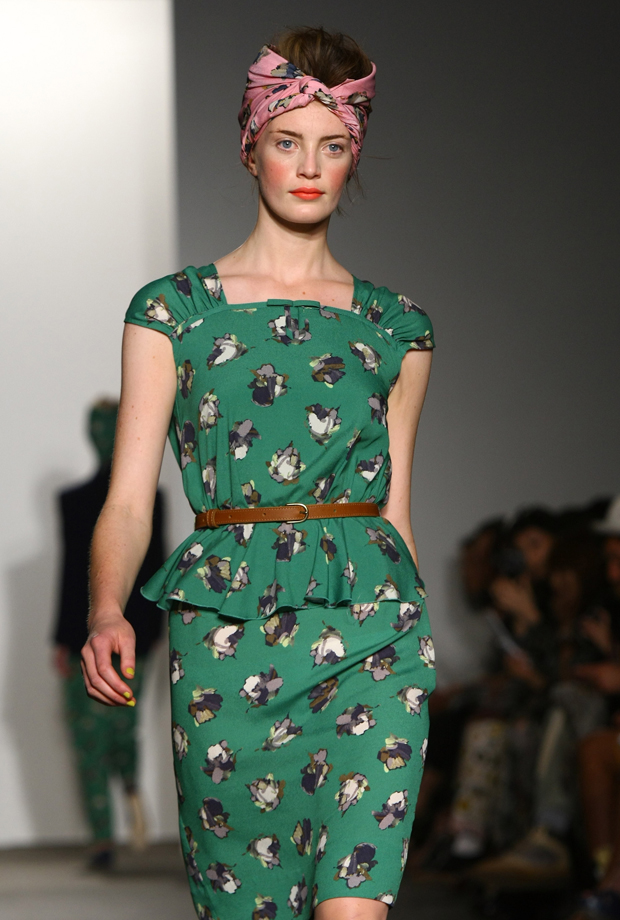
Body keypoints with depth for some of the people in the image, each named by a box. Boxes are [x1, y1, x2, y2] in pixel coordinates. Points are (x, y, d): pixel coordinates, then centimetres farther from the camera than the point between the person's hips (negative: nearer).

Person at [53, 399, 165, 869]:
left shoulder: (76, 502, -13)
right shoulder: (150, 499, -2)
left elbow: (72, 573, -12)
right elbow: (156, 564, 4)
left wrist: (63, 641, -5)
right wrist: (154, 627, 14)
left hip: (89, 636, -4)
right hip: (134, 632, 4)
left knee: (89, 731, 6)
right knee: (124, 720, 23)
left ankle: (103, 840, 4)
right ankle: (132, 784, -5)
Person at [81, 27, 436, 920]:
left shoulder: (396, 328, 11)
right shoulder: (173, 310, 5)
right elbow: (129, 497, -1)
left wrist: (406, 635, 19)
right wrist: (108, 612, -19)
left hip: (371, 622, 1)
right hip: (224, 627, 0)